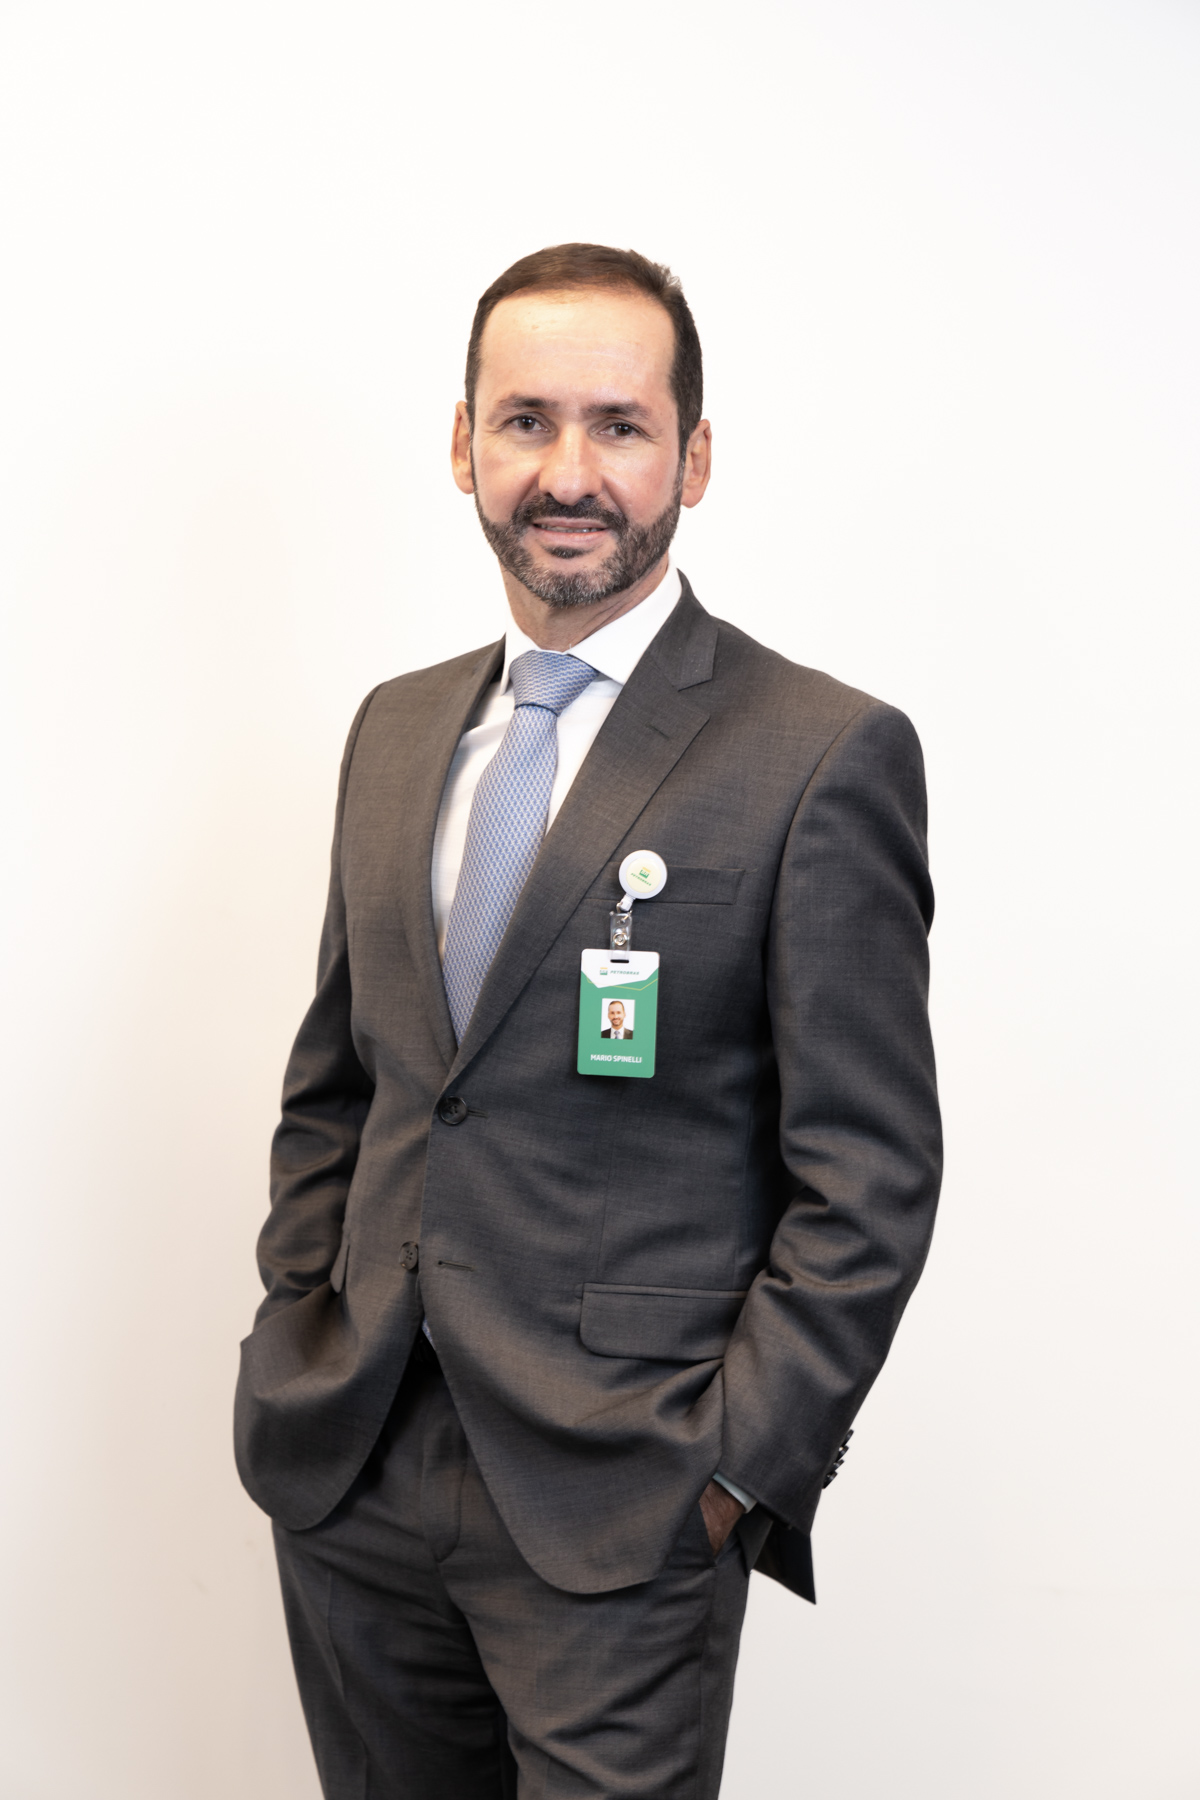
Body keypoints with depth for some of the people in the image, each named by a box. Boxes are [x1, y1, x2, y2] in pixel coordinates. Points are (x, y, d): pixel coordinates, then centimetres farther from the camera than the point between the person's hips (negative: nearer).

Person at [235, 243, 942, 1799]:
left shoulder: (827, 756, -10)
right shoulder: (396, 730, 9)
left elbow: (870, 1180, -10)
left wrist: (735, 1470, -12)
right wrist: (295, 1341, 6)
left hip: (617, 1505, -5)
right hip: (350, 1485, 6)